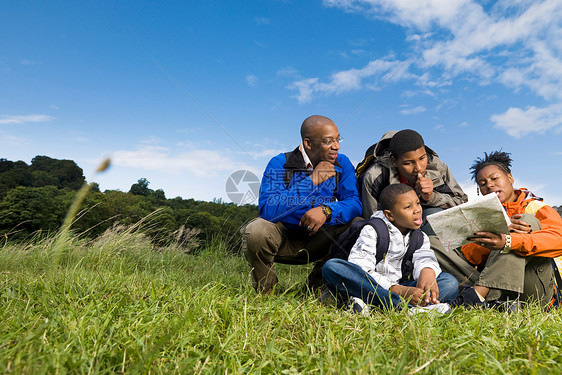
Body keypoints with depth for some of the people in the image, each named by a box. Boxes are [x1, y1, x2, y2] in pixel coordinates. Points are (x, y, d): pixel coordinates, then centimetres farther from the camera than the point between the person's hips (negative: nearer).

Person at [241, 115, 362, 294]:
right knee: (256, 230, -34)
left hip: (317, 240, 4)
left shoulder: (341, 164, -4)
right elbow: (267, 210, -28)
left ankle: (317, 283, 4)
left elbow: (355, 202, -13)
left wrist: (327, 210, -35)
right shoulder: (280, 164, -15)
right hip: (282, 237, -3)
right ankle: (264, 289, -1)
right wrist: (312, 180, -29)